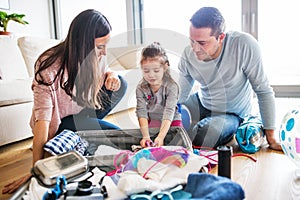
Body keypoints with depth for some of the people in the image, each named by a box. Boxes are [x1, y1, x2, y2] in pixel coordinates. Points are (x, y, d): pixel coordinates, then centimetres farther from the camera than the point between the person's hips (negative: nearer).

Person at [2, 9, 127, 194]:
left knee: (120, 84, -12)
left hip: (82, 110, 6)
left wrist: (110, 75, -18)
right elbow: (42, 119, -33)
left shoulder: (96, 56, -14)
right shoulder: (50, 67, -31)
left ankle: (86, 126, -2)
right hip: (59, 122, -6)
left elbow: (100, 76, 8)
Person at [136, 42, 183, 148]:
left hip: (171, 122, -1)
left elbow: (169, 113, -32)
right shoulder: (141, 88, -14)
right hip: (152, 122, 2)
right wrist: (146, 136, -37)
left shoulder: (171, 86, -22)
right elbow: (142, 113, -22)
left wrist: (160, 137, -45)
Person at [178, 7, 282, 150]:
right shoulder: (188, 55, -17)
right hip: (201, 104, 4)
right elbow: (179, 96, -7)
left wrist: (271, 138, -16)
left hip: (232, 115, -4)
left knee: (201, 134, -30)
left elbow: (263, 91, -21)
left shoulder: (244, 45, -30)